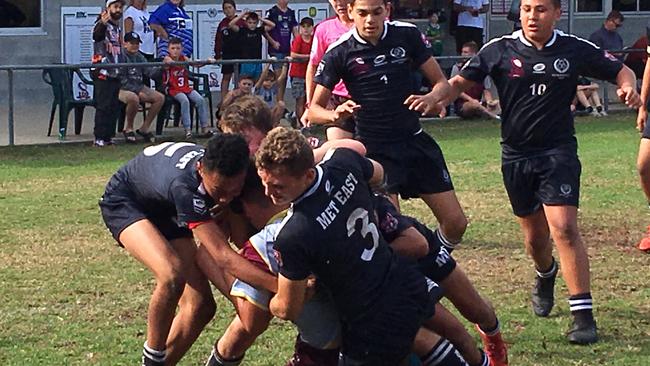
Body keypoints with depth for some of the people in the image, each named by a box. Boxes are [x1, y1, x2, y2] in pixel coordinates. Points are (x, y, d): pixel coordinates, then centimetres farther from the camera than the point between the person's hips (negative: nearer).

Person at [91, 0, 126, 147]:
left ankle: (108, 136, 14)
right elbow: (96, 36, -33)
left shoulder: (118, 27, 18)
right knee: (103, 106, -9)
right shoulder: (102, 25, -8)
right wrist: (102, 24, -53)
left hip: (116, 74, 8)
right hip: (103, 73, -8)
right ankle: (99, 138, -8)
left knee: (114, 107, 8)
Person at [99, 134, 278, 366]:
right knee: (172, 275, -34)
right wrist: (279, 286, -54)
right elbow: (223, 256, -48)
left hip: (165, 211, 7)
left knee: (201, 305, -4)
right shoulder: (183, 186, -44)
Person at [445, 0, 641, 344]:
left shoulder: (576, 50, -4)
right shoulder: (499, 50, -4)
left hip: (558, 151, -2)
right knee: (534, 236, 13)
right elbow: (460, 82, -4)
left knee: (563, 227, -19)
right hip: (516, 155, 2)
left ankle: (583, 314, -15)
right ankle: (545, 276, 50)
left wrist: (628, 87, -16)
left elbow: (620, 71, 7)